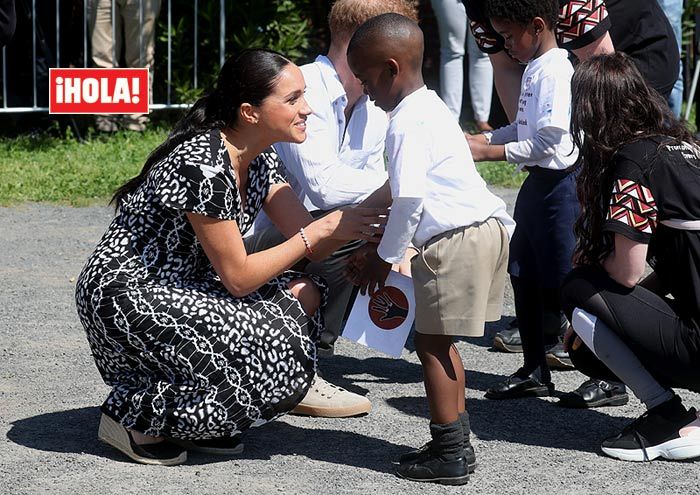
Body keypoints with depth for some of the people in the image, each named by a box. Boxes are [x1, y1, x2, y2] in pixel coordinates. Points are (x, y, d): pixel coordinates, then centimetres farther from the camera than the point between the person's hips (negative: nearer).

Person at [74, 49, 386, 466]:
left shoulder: (260, 159, 4)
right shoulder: (202, 165, -25)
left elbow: (311, 246, 1)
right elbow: (237, 277, -22)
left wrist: (361, 224, -17)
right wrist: (323, 229, -20)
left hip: (179, 287, 10)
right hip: (126, 299, -10)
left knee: (305, 294, 0)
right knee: (277, 366, -20)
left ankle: (190, 412, 6)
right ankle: (133, 413, -3)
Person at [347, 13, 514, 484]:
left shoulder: (408, 122, -13)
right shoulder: (430, 108, 19)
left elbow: (409, 198, -20)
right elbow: (404, 187, 24)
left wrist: (385, 257, -7)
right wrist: (378, 248, 22)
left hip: (456, 237, -10)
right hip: (487, 227, 10)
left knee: (432, 342, -2)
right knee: (439, 340, 18)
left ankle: (449, 454, 1)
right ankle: (457, 441, 23)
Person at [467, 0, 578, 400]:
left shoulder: (555, 72, -19)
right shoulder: (535, 68, 12)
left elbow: (546, 143, -23)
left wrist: (488, 152, -18)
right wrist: (480, 138, 7)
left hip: (559, 183, -10)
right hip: (537, 183, 10)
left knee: (564, 284, -5)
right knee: (525, 276, 14)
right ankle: (535, 371, 23)